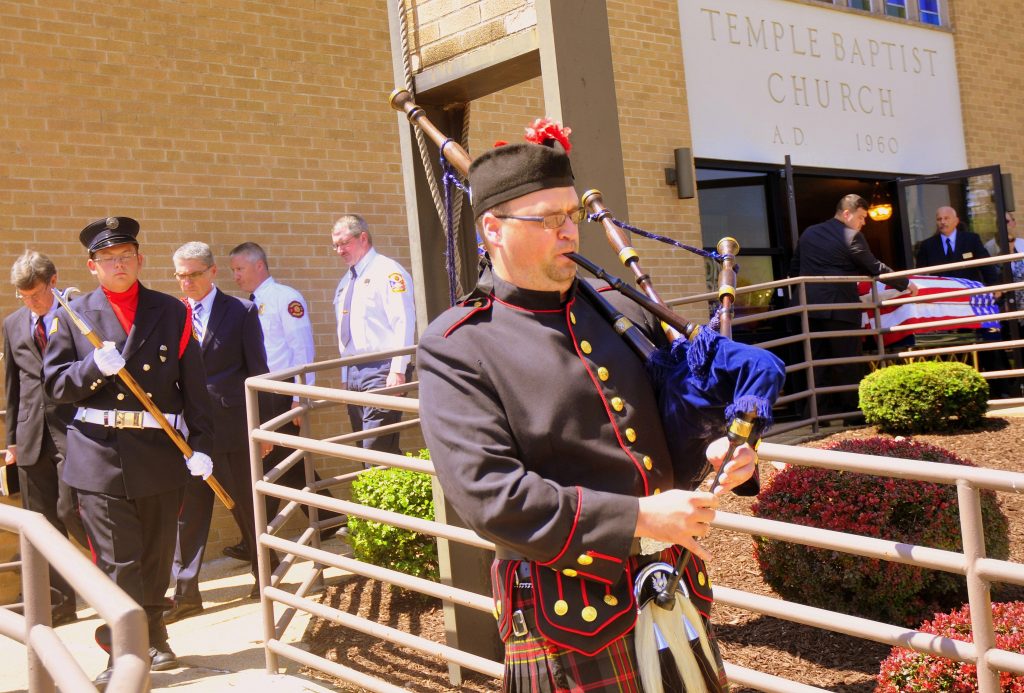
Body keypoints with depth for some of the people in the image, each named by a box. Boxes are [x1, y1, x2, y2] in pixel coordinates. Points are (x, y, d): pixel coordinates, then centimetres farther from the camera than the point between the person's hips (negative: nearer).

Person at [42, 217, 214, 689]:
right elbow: (54, 385, 2)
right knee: (117, 561, -3)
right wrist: (94, 368, -17)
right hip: (99, 456, -2)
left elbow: (193, 386, 5)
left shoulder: (171, 312, 6)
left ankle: (152, 638, 32)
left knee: (156, 557, 13)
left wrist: (200, 446, -1)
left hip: (161, 454, 2)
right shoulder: (73, 316, 4)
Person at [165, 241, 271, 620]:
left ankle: (264, 576, 27)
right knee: (187, 512, 6)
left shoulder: (241, 312, -1)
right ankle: (185, 592, 14)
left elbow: (257, 371, -1)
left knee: (246, 505, 9)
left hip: (231, 428, -3)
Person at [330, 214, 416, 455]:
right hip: (354, 372, 8)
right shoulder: (346, 283, 18)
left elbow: (404, 323, -16)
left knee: (377, 449, -14)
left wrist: (398, 370, -22)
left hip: (382, 371, -8)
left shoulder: (387, 271, -7)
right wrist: (345, 376, 19)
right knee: (366, 448, 10)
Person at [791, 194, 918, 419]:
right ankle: (851, 409, 8)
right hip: (840, 307, -6)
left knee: (819, 361, 9)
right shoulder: (851, 237, -7)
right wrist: (905, 284, 6)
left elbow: (794, 269, 17)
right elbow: (875, 268, -5)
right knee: (848, 362, 3)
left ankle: (823, 411, 9)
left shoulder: (809, 233, 13)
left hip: (810, 306, 6)